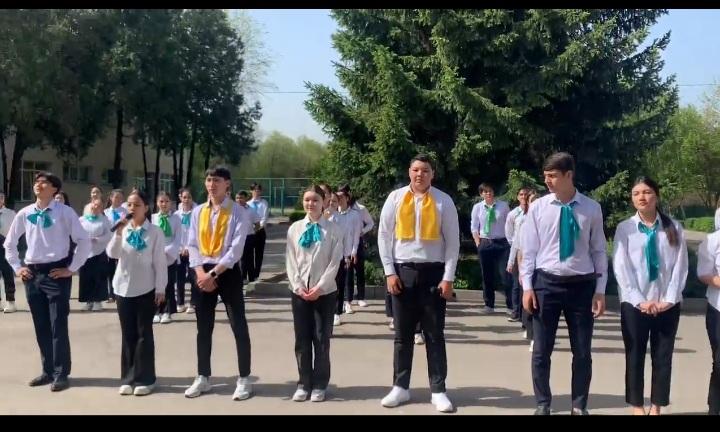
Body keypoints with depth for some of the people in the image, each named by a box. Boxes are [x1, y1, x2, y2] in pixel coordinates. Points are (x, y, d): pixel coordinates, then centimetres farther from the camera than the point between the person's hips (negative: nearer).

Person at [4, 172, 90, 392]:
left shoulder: (64, 212, -7)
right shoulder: (24, 214, 6)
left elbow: (84, 241, -8)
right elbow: (10, 243, 18)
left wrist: (71, 268, -9)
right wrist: (17, 267, 10)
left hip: (56, 272, -5)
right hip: (32, 273, 5)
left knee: (58, 326, -2)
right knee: (41, 326, 11)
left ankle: (60, 374, 8)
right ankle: (48, 371, 23)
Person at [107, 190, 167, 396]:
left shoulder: (155, 232, -5)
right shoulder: (122, 229, 5)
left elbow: (160, 262, -5)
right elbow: (112, 254, -6)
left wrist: (160, 289, -8)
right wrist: (119, 232, -16)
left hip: (146, 289, -3)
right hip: (123, 288, 3)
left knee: (144, 333, 2)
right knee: (128, 334, 8)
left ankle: (144, 379, 8)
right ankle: (128, 378, 15)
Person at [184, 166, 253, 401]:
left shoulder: (237, 212, -6)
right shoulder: (198, 212, 8)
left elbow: (236, 248, -14)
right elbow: (192, 245, 5)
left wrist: (213, 273, -18)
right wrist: (201, 273, -9)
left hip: (228, 272, -4)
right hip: (203, 272, 4)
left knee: (238, 327, -2)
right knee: (203, 328, 11)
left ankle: (244, 379, 7)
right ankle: (203, 378, 22)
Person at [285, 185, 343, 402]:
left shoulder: (333, 229, -2)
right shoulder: (295, 228, 5)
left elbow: (335, 262, -6)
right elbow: (290, 261, 3)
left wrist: (320, 287, -13)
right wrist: (298, 286, -8)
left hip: (324, 292, -2)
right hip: (299, 291, 2)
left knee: (321, 340, 3)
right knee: (302, 340, 7)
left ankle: (319, 385, 14)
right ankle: (304, 383, 17)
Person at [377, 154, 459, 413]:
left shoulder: (444, 201, -1)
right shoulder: (395, 198, 2)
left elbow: (453, 241, 0)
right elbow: (384, 236, 3)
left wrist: (448, 277, -5)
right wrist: (389, 272, -3)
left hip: (433, 271, -1)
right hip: (402, 270, 1)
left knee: (434, 334, 6)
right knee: (402, 334, 10)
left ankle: (438, 391, 13)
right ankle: (400, 387, 20)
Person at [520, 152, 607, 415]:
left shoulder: (591, 209, -1)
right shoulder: (538, 208, -1)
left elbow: (599, 251, 3)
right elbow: (529, 250, 1)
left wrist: (600, 290, 0)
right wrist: (527, 287, -5)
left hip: (582, 284, 0)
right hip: (546, 282, 0)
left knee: (583, 352, 9)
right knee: (541, 351, 5)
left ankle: (579, 406, 24)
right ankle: (542, 404, 20)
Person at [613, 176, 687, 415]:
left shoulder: (673, 228, 2)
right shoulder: (624, 228, -2)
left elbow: (680, 266, 0)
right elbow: (621, 268, -6)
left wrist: (669, 299, -9)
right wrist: (639, 300, -12)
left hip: (667, 304, 1)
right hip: (635, 304, -1)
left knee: (663, 357, 7)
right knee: (635, 357, 6)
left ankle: (657, 407, 19)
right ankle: (637, 406, 18)